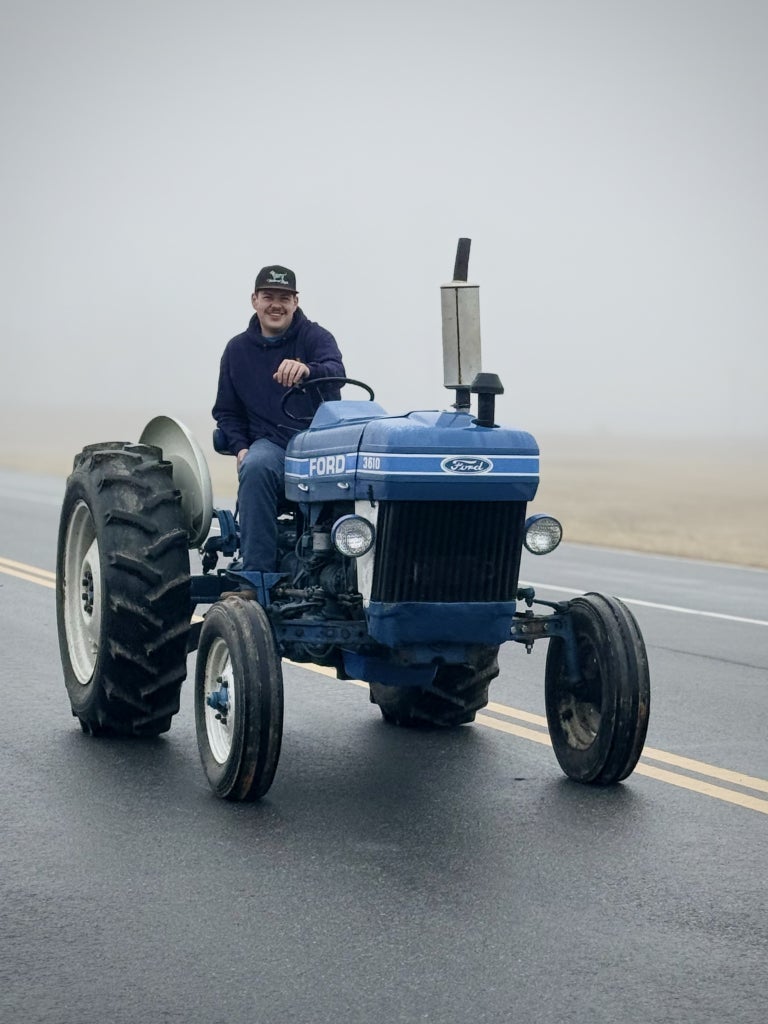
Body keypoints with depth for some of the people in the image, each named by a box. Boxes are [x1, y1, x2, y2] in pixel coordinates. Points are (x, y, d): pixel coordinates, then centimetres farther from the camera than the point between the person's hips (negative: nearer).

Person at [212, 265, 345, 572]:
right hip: (270, 442, 2)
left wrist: (307, 370, -43)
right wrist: (241, 448, -1)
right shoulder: (238, 350, 13)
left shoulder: (315, 337, 3)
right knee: (255, 468, -35)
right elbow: (226, 411, 19)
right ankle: (257, 573, -34)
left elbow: (336, 373, -19)